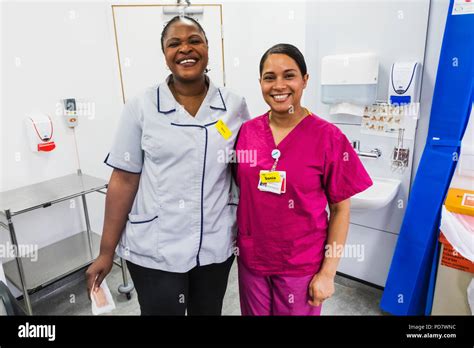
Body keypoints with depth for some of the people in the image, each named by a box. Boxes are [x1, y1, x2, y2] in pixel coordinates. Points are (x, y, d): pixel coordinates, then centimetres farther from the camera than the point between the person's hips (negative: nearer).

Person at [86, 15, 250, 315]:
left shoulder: (235, 105, -2)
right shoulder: (141, 107, -7)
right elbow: (124, 180, -6)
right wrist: (106, 252, -4)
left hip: (216, 245, 3)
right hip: (154, 250, -2)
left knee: (209, 312, 22)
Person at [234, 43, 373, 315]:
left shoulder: (328, 137, -13)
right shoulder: (247, 131, -4)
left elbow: (340, 209, -8)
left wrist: (328, 272, -8)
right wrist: (235, 241, 4)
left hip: (302, 267, -3)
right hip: (250, 259, 3)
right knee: (254, 313, 22)